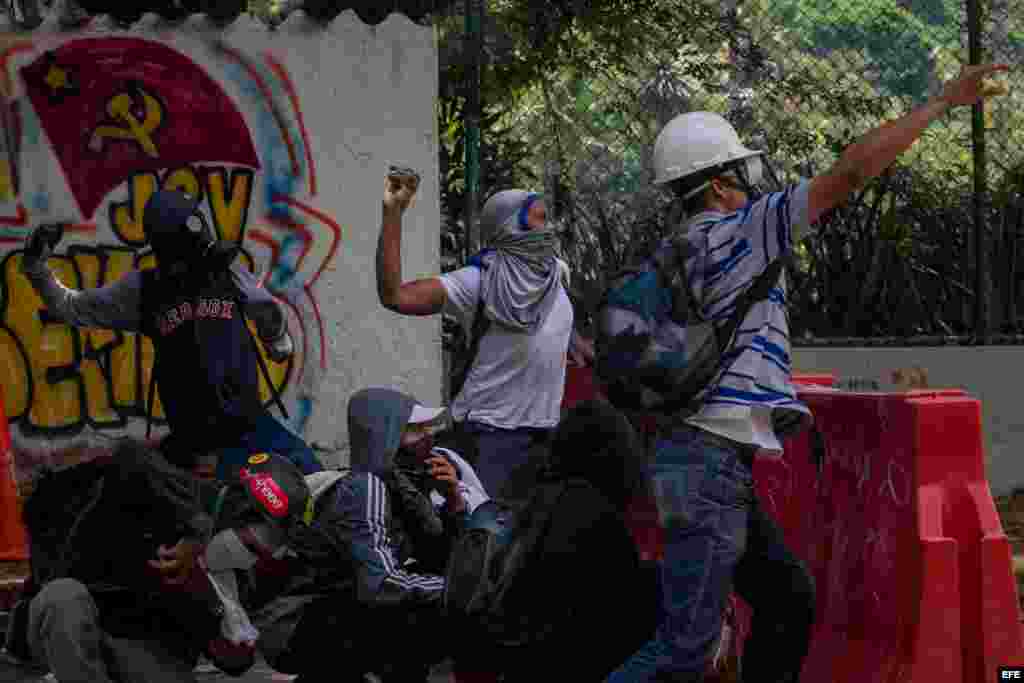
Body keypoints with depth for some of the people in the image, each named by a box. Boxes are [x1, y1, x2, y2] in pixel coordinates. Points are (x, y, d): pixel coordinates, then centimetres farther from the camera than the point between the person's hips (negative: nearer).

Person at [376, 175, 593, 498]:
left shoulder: (555, 271, 5)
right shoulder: (477, 280, -13)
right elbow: (395, 296, -24)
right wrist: (393, 213, -25)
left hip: (547, 426, 6)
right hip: (495, 430, -6)